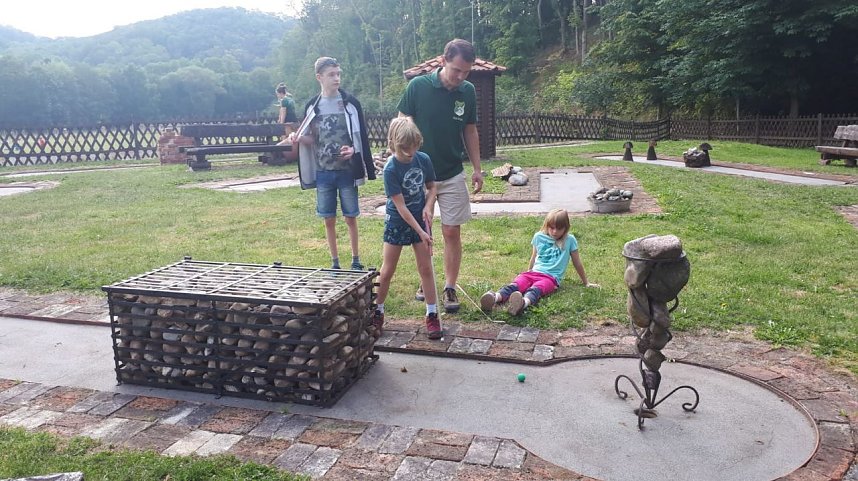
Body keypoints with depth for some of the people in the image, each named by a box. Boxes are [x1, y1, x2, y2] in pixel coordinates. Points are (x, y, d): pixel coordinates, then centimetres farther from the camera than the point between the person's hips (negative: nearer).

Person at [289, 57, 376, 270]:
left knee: (350, 217, 6)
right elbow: (311, 139, 11)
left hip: (347, 171, -2)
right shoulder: (312, 106, 5)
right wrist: (297, 138, -9)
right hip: (323, 172, 2)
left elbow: (361, 136, -1)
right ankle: (335, 262, 21)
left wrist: (353, 150, -20)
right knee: (329, 219, 8)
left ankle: (356, 260, 21)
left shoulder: (350, 102, -2)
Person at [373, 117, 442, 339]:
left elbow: (431, 187, 8)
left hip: (420, 219, 3)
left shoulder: (424, 160, -8)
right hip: (397, 223, -3)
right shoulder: (390, 169, -21)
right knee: (387, 271, 5)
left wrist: (427, 208, -12)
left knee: (426, 268, 5)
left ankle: (432, 315, 15)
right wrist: (421, 232, -21)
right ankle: (377, 312, 22)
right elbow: (401, 206, -20)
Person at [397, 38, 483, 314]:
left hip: (452, 175, 2)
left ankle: (450, 288, 11)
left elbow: (470, 131, 8)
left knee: (452, 232, 2)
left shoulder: (468, 91, -3)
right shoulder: (418, 86, -12)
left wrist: (477, 168, 5)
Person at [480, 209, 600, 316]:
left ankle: (524, 302, -72)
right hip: (533, 272, 3)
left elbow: (577, 263, 12)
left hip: (551, 277, -3)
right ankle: (496, 297, -60)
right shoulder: (539, 237, 13)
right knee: (516, 284, -31)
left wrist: (586, 283, 19)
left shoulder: (569, 240, 4)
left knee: (535, 289, -39)